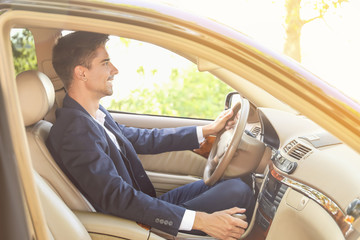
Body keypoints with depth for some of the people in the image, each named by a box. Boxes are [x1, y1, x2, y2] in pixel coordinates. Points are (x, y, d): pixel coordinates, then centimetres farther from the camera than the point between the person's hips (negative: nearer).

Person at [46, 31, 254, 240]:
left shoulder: (96, 114, 5)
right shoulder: (75, 131, -26)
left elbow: (142, 139, 14)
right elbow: (117, 197, -31)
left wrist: (206, 130, 13)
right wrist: (199, 220, -33)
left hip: (145, 207, 9)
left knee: (234, 183, 10)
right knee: (237, 192, -11)